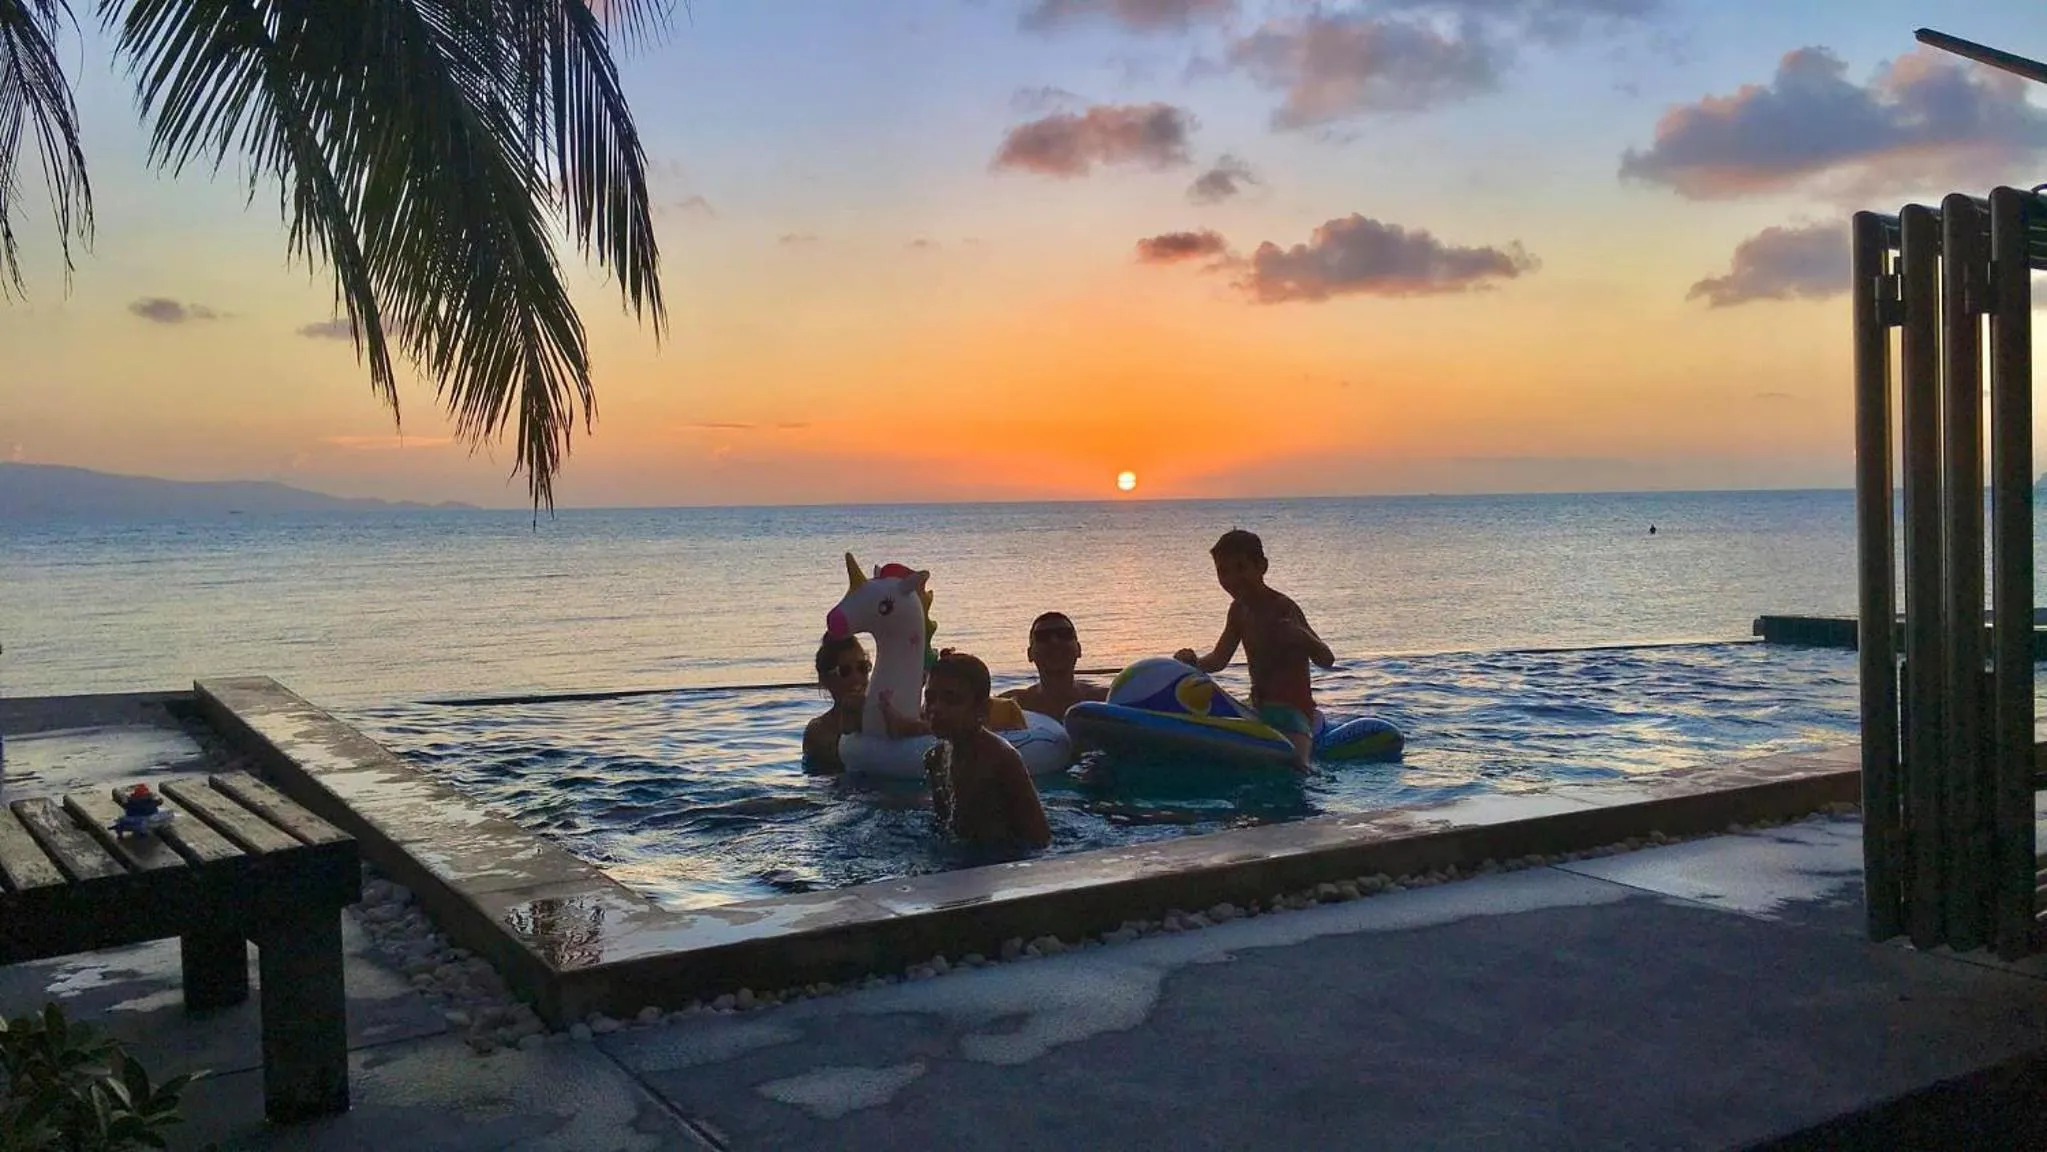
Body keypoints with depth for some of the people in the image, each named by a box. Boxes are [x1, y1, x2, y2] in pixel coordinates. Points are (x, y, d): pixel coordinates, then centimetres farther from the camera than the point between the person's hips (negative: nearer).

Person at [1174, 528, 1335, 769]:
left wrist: (1300, 635, -41)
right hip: (1259, 712, 9)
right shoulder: (1239, 609, 9)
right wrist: (1194, 663, -4)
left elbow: (1327, 660, -20)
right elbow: (1219, 659, 18)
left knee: (1292, 766, -32)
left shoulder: (1283, 608, -15)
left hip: (1292, 710, -9)